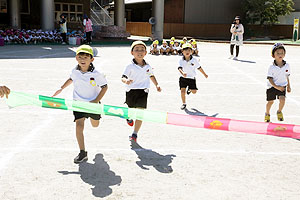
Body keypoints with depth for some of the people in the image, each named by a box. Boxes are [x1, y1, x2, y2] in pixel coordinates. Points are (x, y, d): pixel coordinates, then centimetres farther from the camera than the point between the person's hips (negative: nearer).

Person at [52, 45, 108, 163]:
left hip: (93, 103, -1)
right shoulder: (75, 71, -7)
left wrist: (96, 101, -18)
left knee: (95, 125, 20)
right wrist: (61, 89, 13)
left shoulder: (96, 74, -19)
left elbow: (105, 87, -10)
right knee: (79, 125, -14)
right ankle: (82, 153, -9)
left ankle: (92, 116, 60)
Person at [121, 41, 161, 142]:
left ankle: (134, 134, 0)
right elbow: (123, 77, -11)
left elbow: (151, 76, 24)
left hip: (143, 91, 2)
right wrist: (126, 81, -33)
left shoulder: (147, 66, 6)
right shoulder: (130, 66, -7)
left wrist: (157, 85, 17)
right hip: (131, 91, -1)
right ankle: (129, 118, 54)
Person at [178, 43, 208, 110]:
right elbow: (179, 68, -20)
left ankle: (189, 89, 39)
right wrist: (182, 73, -42)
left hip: (191, 78, 1)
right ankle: (184, 104, 12)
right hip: (183, 78, 0)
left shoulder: (194, 60, -8)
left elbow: (199, 68, 4)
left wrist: (205, 74, 14)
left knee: (194, 91, 1)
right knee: (182, 91, -9)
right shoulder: (181, 60, -9)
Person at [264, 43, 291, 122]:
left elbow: (287, 76, 9)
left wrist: (288, 86, 14)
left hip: (282, 86, 2)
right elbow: (270, 78, -14)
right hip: (272, 87, -2)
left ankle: (279, 112, 12)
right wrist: (276, 87, -22)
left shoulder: (287, 66, -5)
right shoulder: (272, 67, -16)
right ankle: (267, 114, 32)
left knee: (282, 99, -16)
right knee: (270, 101, 6)